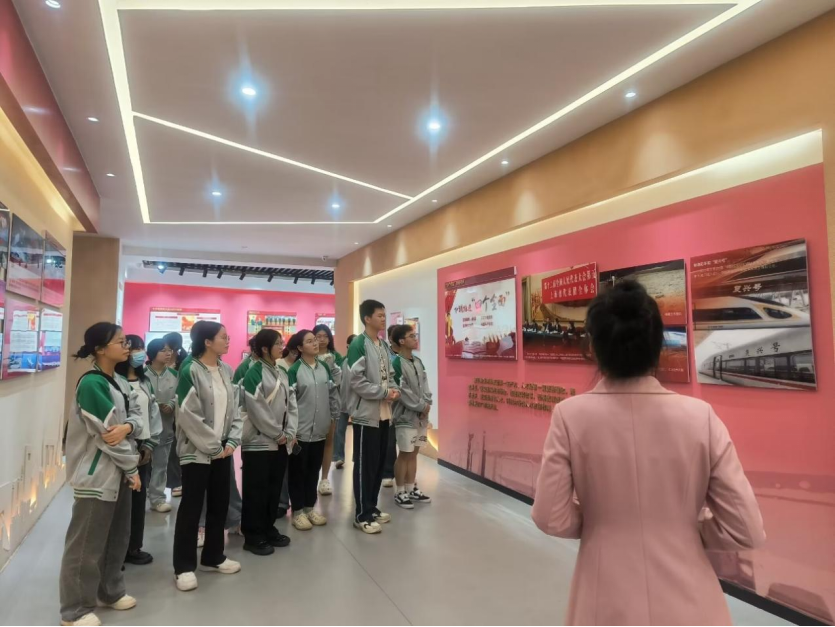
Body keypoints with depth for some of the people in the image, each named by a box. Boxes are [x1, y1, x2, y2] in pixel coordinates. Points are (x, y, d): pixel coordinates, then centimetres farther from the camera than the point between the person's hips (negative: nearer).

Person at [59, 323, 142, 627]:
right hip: (97, 474, -9)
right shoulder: (91, 383, -20)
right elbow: (106, 433, -19)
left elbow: (135, 413, 6)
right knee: (87, 544, 5)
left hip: (117, 471, 9)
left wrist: (127, 426, -19)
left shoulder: (116, 381, 7)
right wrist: (132, 468, -10)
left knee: (117, 536, 19)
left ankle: (110, 591, 36)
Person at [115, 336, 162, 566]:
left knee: (139, 498, 13)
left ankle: (133, 547, 25)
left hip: (143, 447, 7)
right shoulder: (116, 381, -11)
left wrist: (149, 444, 4)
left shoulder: (145, 381, 14)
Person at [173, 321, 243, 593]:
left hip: (223, 450, 7)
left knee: (220, 504, 14)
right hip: (197, 450, -6)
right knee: (191, 507, 2)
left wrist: (231, 442, -4)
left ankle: (213, 557, 29)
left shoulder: (227, 371, 6)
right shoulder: (190, 371, -13)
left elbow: (235, 408, 8)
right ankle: (184, 566, 16)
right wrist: (213, 446, -14)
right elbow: (188, 415, -17)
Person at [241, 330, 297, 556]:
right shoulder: (254, 373, -13)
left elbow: (291, 403, 9)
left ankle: (269, 529, 27)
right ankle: (253, 536, 12)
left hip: (281, 441, 8)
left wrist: (289, 433, -3)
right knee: (257, 490, 2)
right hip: (259, 441, -8)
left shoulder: (280, 372, 11)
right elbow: (257, 409, -18)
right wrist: (277, 434, -11)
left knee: (275, 488, 14)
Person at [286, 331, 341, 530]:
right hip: (300, 431, -5)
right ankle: (297, 512, 18)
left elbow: (333, 393, 11)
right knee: (298, 471, 6)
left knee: (314, 470, 15)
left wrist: (334, 418, 9)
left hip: (320, 430, 5)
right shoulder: (294, 370, -10)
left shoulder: (324, 367, 6)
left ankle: (310, 508, 28)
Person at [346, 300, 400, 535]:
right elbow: (357, 381, -19)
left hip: (384, 413, 8)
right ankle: (362, 515, 9)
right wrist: (385, 393, -16)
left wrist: (394, 390, -2)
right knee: (365, 465, 0)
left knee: (380, 463, 14)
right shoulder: (358, 345, -13)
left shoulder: (383, 345, 12)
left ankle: (372, 507, 27)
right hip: (366, 413, -8)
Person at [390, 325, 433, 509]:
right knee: (405, 454, 0)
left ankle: (411, 489, 23)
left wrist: (427, 404, -5)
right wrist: (421, 406, -12)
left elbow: (424, 385, 10)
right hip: (406, 416, -7)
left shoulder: (418, 361, 12)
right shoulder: (396, 363, -13)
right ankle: (401, 492, 11)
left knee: (414, 453, 13)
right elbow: (403, 391, -17)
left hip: (421, 415, 7)